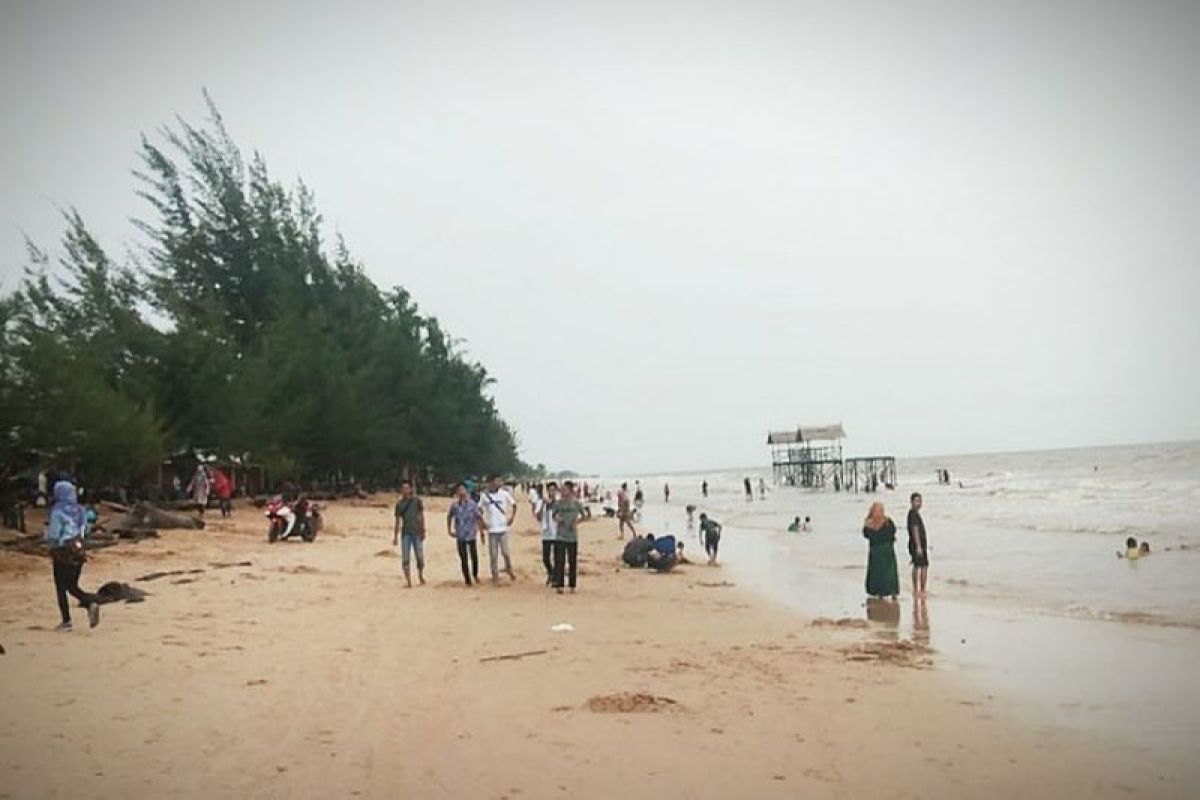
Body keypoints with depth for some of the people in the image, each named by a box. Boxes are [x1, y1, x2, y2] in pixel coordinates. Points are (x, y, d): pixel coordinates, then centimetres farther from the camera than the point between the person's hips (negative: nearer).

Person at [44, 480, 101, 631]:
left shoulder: (58, 512, -13)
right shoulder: (79, 510, 5)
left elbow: (52, 536, -15)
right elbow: (85, 532, 12)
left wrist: (48, 530, 5)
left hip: (62, 555, -5)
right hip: (78, 552, 6)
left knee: (61, 588, 7)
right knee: (72, 587, 14)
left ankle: (66, 621, 10)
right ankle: (92, 602, -12)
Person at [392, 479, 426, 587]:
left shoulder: (417, 500, 1)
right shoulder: (399, 503, 6)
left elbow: (422, 516, 3)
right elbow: (398, 521, 10)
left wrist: (423, 530, -4)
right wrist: (395, 536, 8)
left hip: (417, 532, -1)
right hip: (405, 533, 1)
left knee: (420, 556, 4)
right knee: (405, 558, -3)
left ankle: (420, 576, 25)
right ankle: (408, 580, 3)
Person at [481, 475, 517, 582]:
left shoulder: (504, 493, -2)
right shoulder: (484, 495, -1)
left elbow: (514, 505, 8)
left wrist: (512, 517, 0)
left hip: (503, 528, 0)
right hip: (491, 529, 1)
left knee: (505, 552, -1)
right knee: (493, 554, 4)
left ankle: (509, 569, 22)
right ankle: (495, 574, 13)